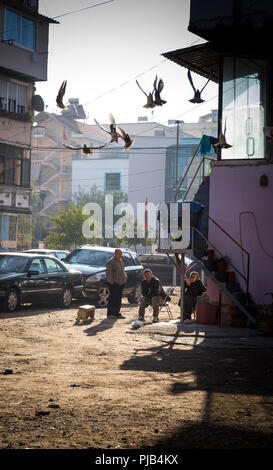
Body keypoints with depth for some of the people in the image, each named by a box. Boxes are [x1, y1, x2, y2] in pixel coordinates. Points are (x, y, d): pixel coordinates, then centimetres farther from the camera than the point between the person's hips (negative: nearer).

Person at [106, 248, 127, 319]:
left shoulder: (121, 261, 19)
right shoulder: (111, 262, -7)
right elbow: (109, 273, -12)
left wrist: (125, 278, 14)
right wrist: (111, 282, -17)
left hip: (121, 283, 8)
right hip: (114, 283, -8)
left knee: (118, 299, 9)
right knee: (112, 298, -8)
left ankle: (116, 313, 14)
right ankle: (110, 314, -6)